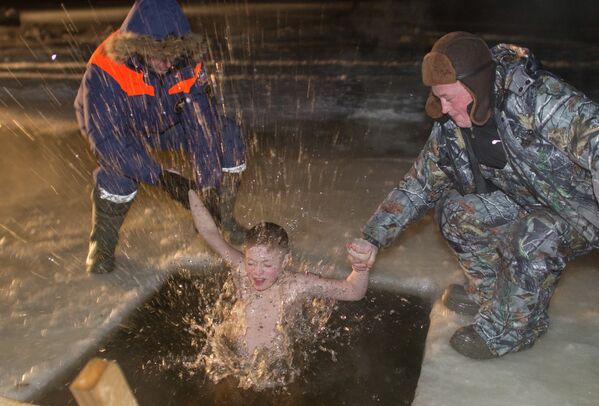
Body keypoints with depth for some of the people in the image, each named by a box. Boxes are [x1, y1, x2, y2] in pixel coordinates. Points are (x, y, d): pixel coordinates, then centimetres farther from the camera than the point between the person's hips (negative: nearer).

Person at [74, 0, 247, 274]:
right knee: (118, 168, -35)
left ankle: (221, 218, -1)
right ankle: (101, 245, -8)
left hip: (166, 122, 3)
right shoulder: (105, 69, -36)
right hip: (113, 125, -3)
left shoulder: (187, 62, -28)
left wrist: (207, 183, -35)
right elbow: (105, 135, -38)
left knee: (227, 135, -16)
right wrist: (159, 178, -44)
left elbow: (202, 124, -29)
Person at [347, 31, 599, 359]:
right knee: (454, 211, -6)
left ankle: (508, 327, -6)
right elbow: (418, 185, -2)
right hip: (528, 206, 6)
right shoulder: (450, 130, -8)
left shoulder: (538, 99, -28)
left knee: (534, 238, -33)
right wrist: (372, 239, -8)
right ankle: (490, 292, 15)